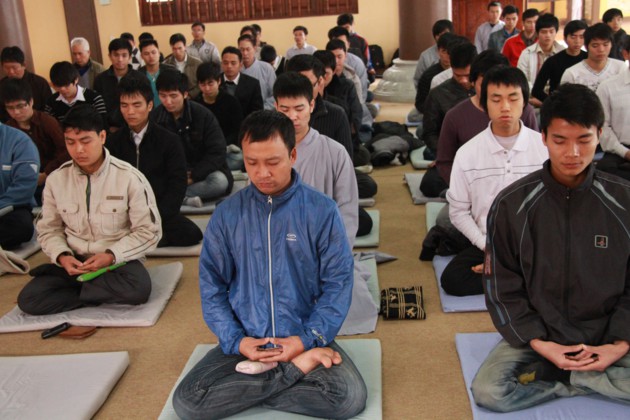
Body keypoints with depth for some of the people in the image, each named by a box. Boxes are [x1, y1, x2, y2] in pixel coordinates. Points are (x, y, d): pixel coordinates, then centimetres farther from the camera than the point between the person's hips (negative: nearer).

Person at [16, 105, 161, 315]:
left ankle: (73, 288, -10)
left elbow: (148, 231, -8)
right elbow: (48, 230, 7)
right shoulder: (56, 179, -1)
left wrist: (111, 255, -20)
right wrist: (62, 256, -14)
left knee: (138, 289, -35)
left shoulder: (130, 178, -11)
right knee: (28, 299, -20)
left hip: (119, 260, -2)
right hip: (74, 262, 2)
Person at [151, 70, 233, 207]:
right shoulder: (154, 117, -1)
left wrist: (192, 176, -18)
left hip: (200, 175, -1)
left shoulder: (204, 116, -7)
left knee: (220, 181, -34)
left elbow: (217, 153, -9)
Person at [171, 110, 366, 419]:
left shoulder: (322, 210, -6)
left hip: (306, 338, -1)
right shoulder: (227, 214, 0)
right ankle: (299, 368, -9)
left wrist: (307, 339, -14)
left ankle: (246, 389, -5)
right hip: (244, 342, 2)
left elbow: (338, 281, -5)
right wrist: (236, 340, -10)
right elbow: (211, 284, 3)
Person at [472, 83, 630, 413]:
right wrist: (538, 343, -14)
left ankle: (544, 375, -8)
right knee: (488, 392, -25)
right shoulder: (512, 205, -9)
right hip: (534, 335, -1)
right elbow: (502, 286, -4)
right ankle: (587, 381, -6)